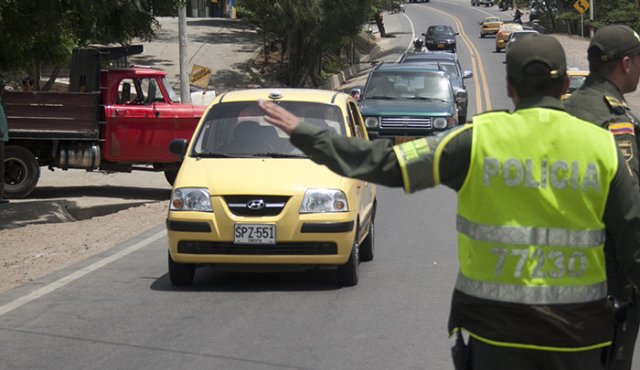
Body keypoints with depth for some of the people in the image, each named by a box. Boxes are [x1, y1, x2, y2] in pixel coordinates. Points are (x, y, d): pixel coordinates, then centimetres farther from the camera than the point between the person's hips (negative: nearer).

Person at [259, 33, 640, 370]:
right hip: (577, 330, 1)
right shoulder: (601, 147, -4)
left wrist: (304, 133, 2)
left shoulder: (478, 140, -7)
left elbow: (386, 163, -6)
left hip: (497, 325, -1)